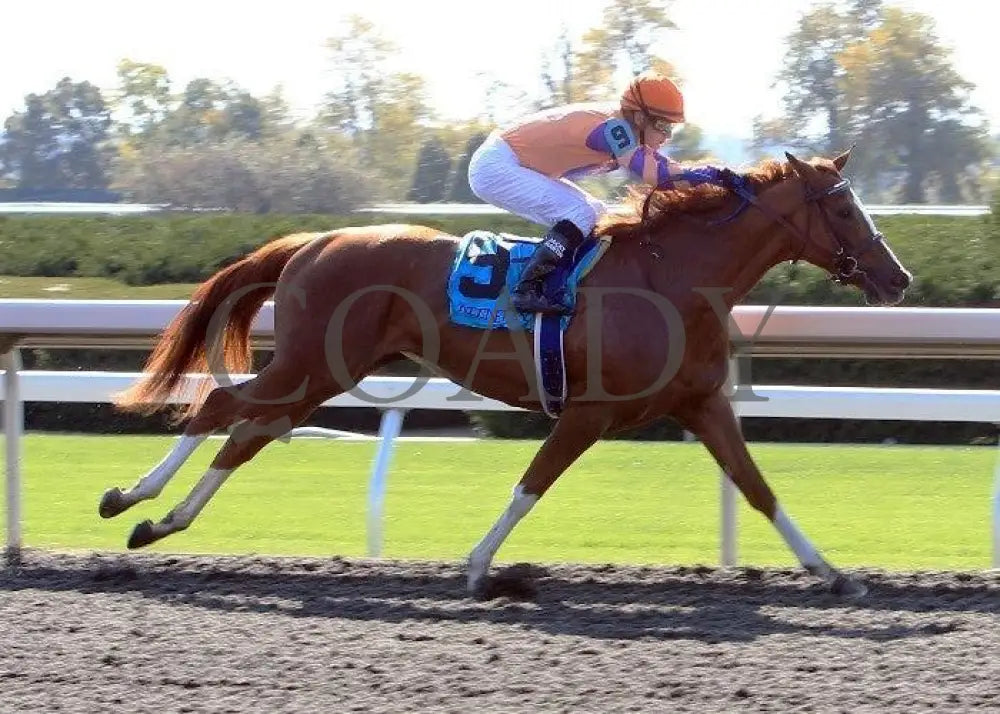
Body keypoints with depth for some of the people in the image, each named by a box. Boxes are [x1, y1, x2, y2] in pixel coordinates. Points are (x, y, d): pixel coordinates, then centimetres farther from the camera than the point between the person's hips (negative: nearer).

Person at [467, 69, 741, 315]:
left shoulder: (624, 126, 4)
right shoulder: (611, 127, -25)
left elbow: (660, 163, 7)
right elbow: (655, 175, -34)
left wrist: (716, 175, -6)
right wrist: (713, 175, -29)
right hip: (495, 168, -11)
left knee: (595, 215, 12)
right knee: (580, 214, -22)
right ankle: (527, 290, -24)